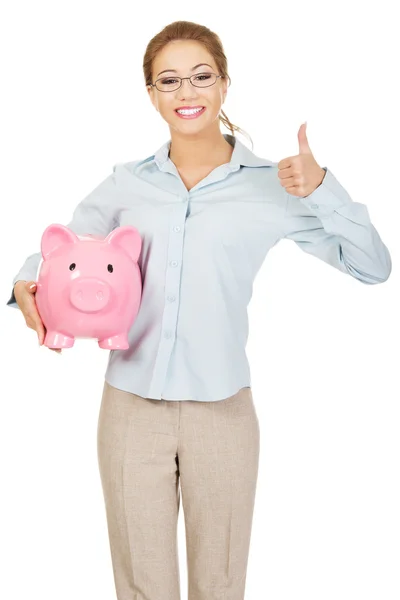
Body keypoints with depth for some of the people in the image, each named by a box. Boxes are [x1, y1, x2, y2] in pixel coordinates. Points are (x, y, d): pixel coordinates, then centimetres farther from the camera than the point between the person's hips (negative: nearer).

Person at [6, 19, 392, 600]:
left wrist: (320, 188, -16)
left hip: (221, 409, -1)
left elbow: (373, 266, -3)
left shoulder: (269, 184, -2)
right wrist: (28, 286, -10)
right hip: (131, 406, 1)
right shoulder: (128, 183, 3)